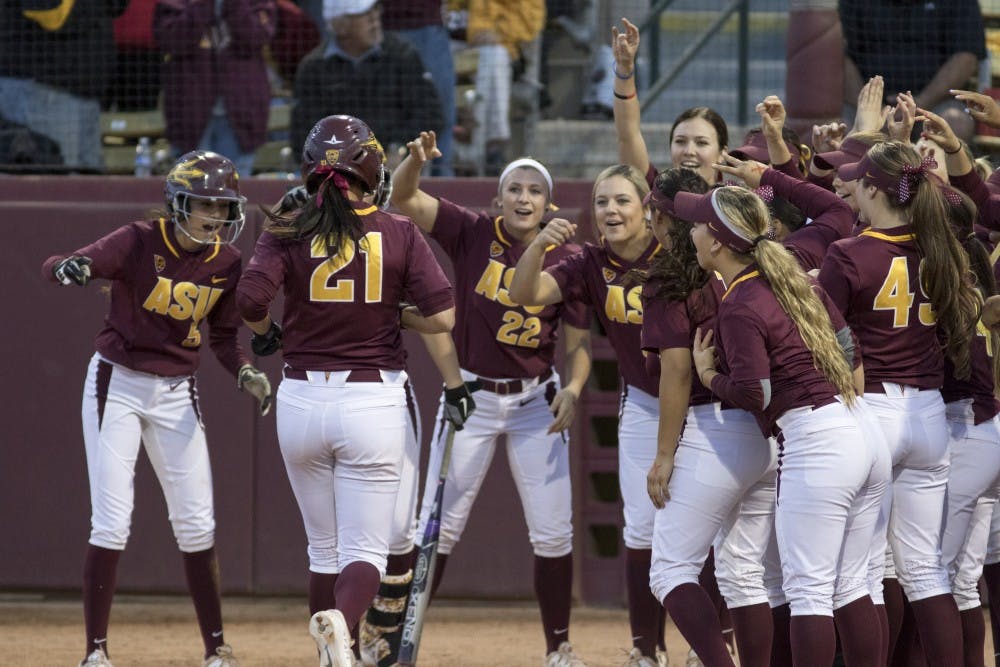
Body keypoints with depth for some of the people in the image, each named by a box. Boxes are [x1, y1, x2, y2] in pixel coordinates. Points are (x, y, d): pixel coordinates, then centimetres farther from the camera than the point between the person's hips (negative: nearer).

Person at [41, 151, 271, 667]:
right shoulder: (139, 243, -17)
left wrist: (246, 374, -12)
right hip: (116, 386, -4)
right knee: (111, 522, -8)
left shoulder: (227, 262, -4)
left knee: (196, 524, 4)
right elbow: (52, 267, -26)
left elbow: (224, 337, 8)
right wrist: (70, 268, -50)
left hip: (177, 393, 4)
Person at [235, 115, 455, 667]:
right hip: (373, 403, -2)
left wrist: (265, 332, 5)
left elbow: (250, 299, -16)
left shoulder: (287, 233, -2)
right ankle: (342, 620, -31)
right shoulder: (400, 235, -2)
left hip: (301, 401, 2)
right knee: (365, 550, -1)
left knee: (324, 547, 17)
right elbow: (441, 316, -9)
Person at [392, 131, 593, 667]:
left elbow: (578, 342, -2)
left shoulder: (565, 260, -5)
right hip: (470, 395, -1)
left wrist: (573, 389, -21)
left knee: (554, 533, 1)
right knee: (438, 526, -3)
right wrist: (416, 161, -36)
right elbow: (403, 197, -15)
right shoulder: (472, 235, -6)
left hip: (535, 401, 1)